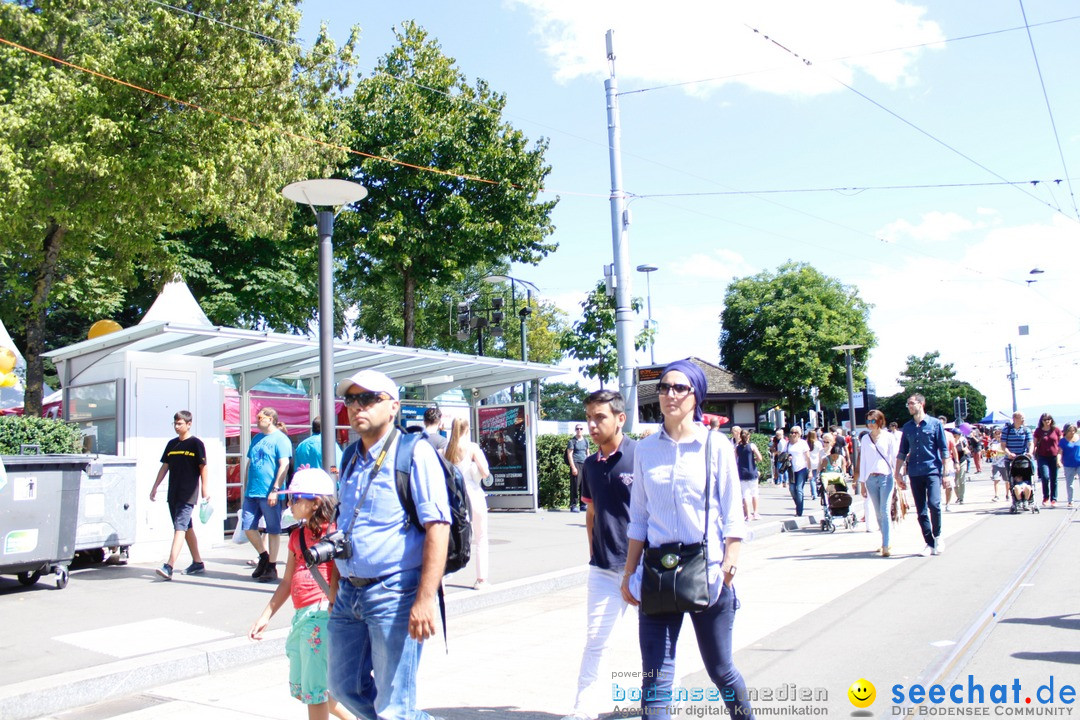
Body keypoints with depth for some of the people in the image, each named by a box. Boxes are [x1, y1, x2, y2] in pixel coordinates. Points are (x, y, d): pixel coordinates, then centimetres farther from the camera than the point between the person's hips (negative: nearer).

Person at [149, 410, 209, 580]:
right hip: (173, 494, 7)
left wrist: (205, 489, -9)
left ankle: (169, 566, -21)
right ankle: (198, 563, 23)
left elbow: (203, 467, -5)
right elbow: (165, 466, 17)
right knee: (187, 528, 13)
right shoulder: (171, 444, 12)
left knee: (180, 527, -14)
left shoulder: (196, 443, -5)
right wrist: (155, 487, 15)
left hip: (188, 494, -7)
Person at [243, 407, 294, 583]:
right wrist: (246, 488, 17)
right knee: (248, 527, 7)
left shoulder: (280, 439, -7)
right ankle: (264, 557, 27)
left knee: (273, 530, 2)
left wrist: (275, 490, -20)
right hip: (252, 493, 7)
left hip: (269, 495, -7)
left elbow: (284, 466, -14)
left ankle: (271, 568, 12)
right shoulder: (257, 438, 17)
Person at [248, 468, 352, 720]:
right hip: (301, 615, 9)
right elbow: (287, 581, 18)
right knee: (300, 689, 18)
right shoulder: (297, 536, 13)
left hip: (322, 614, -9)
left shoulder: (333, 532, -10)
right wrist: (265, 616, 16)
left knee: (314, 690, -1)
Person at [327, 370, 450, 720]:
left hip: (394, 594, -8)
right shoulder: (349, 456, 11)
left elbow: (437, 527, -19)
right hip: (349, 594, 8)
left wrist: (425, 599, -24)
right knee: (345, 687, 19)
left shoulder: (414, 453, -11)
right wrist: (337, 585, 20)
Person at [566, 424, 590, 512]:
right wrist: (573, 467, -13)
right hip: (576, 464, -5)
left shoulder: (585, 441, 15)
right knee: (575, 485, -8)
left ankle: (583, 505, 14)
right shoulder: (572, 441, -1)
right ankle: (573, 505, -6)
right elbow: (569, 454, -6)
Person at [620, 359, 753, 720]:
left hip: (708, 573, -2)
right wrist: (630, 573, 7)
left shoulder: (716, 445, -1)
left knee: (721, 671, 12)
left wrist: (729, 565, -10)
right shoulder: (646, 449, 6)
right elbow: (638, 518, 10)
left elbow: (732, 516, -1)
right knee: (655, 677, -1)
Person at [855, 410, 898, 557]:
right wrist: (862, 482, 11)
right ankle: (886, 542, 18)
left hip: (886, 477, -3)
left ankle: (886, 546, -12)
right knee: (878, 513, 6)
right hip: (871, 479, 3)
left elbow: (895, 457, 4)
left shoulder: (889, 437, 3)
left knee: (885, 512, -10)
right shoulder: (865, 439, 11)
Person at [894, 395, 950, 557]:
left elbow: (944, 449, 1)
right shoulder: (907, 427, 11)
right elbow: (902, 452, 15)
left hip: (932, 470, -4)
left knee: (934, 504, -20)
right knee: (921, 511, 4)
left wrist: (946, 472, -4)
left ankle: (937, 536, 3)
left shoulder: (935, 423, 1)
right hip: (915, 473, 4)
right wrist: (898, 473, 10)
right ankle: (930, 544, 13)